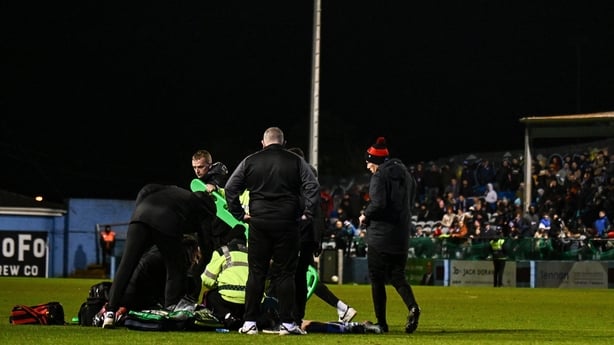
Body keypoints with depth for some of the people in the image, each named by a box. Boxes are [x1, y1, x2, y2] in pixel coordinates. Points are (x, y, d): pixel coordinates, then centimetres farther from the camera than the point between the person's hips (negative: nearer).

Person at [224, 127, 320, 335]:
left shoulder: (250, 161, 6)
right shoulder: (296, 162, 3)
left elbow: (230, 188, 3)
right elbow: (313, 187, -6)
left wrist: (239, 214, 7)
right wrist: (308, 213, -1)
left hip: (259, 224, 1)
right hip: (287, 224, -1)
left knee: (256, 273, 6)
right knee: (285, 274, 3)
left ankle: (249, 323, 4)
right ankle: (287, 323, 1)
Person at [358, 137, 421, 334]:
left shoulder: (379, 176, -12)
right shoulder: (404, 173, 13)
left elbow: (378, 204, -22)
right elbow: (411, 200, 20)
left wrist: (365, 216, -5)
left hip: (381, 234, -7)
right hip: (402, 234, 7)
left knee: (377, 278, 3)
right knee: (397, 275, 11)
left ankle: (381, 322, 2)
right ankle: (412, 307, -15)